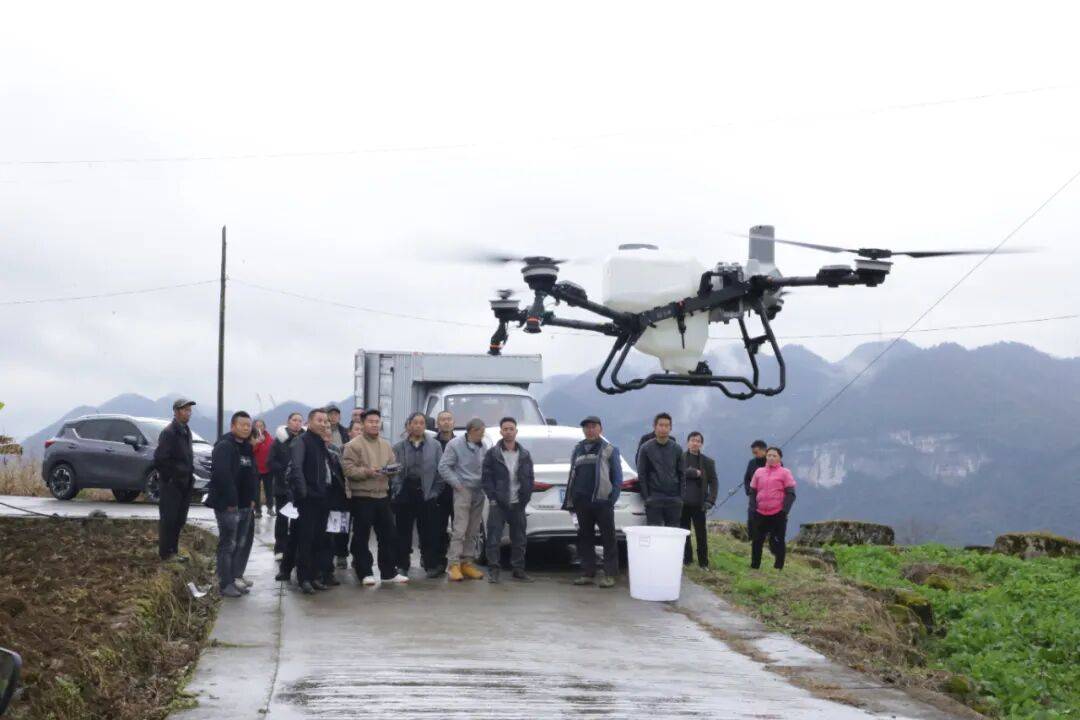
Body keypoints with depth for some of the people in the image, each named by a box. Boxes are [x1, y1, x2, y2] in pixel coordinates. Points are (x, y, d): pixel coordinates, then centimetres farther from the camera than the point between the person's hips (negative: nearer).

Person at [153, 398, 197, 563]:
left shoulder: (185, 431, 13)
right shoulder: (169, 432, -15)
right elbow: (159, 459, -20)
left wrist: (189, 474, 11)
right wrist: (170, 477, -15)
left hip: (184, 484, 8)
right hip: (170, 485, -8)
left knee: (179, 520, 13)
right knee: (168, 519, -2)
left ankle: (173, 551, 22)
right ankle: (166, 553, 4)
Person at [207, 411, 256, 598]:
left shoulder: (247, 448, 15)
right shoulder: (224, 446, -14)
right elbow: (221, 475, -23)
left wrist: (252, 497, 10)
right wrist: (230, 501, -22)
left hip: (245, 505, 9)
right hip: (228, 505, -9)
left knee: (242, 544, 13)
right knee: (228, 544, -5)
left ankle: (236, 579, 23)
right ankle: (225, 584, 0)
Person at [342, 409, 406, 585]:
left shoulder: (386, 445, 14)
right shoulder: (354, 445, -7)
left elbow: (393, 465, 16)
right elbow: (348, 470, -14)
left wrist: (392, 470, -6)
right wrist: (367, 471, -24)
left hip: (382, 495, 6)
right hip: (361, 496, -6)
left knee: (388, 535, 8)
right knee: (361, 537, 1)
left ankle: (389, 572, 17)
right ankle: (365, 573, 9)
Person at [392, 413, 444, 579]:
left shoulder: (435, 445, 4)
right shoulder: (399, 447, 6)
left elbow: (440, 470, 2)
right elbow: (393, 470, 4)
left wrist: (435, 491, -4)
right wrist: (396, 490, -5)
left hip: (426, 493, -1)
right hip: (405, 493, 1)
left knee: (428, 531, 1)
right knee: (403, 531, 5)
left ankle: (431, 564, 9)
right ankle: (402, 565, 14)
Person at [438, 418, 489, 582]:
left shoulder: (483, 446, 9)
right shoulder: (455, 445, -7)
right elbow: (443, 467, -7)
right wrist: (457, 483, -10)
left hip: (479, 493, 6)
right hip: (463, 491, -6)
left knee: (473, 531, 9)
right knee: (460, 529, -11)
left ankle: (467, 562, 16)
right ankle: (454, 564, -10)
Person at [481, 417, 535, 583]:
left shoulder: (525, 455, 10)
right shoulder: (492, 454, 1)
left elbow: (530, 479, 12)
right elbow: (485, 478, -1)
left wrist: (525, 498, 1)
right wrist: (493, 498, -9)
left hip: (518, 504, 3)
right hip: (498, 504, -3)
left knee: (519, 539, 7)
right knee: (494, 538, -5)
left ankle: (519, 569, 16)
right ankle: (493, 570, 1)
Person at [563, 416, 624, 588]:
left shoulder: (609, 450, 3)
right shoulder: (577, 450, 17)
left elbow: (617, 477, 0)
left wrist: (612, 498, -10)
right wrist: (570, 500, 13)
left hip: (602, 501, -5)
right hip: (582, 502, 5)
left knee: (608, 539, -4)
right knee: (585, 538, 8)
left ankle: (610, 575, -2)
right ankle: (588, 573, 13)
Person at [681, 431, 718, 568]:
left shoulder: (708, 462, 7)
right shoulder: (679, 458, 4)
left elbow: (713, 482, 3)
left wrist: (710, 501, -9)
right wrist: (695, 473, -15)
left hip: (699, 504, 0)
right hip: (682, 502, 0)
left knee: (701, 534, 0)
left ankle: (703, 562, 5)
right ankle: (686, 558, 15)